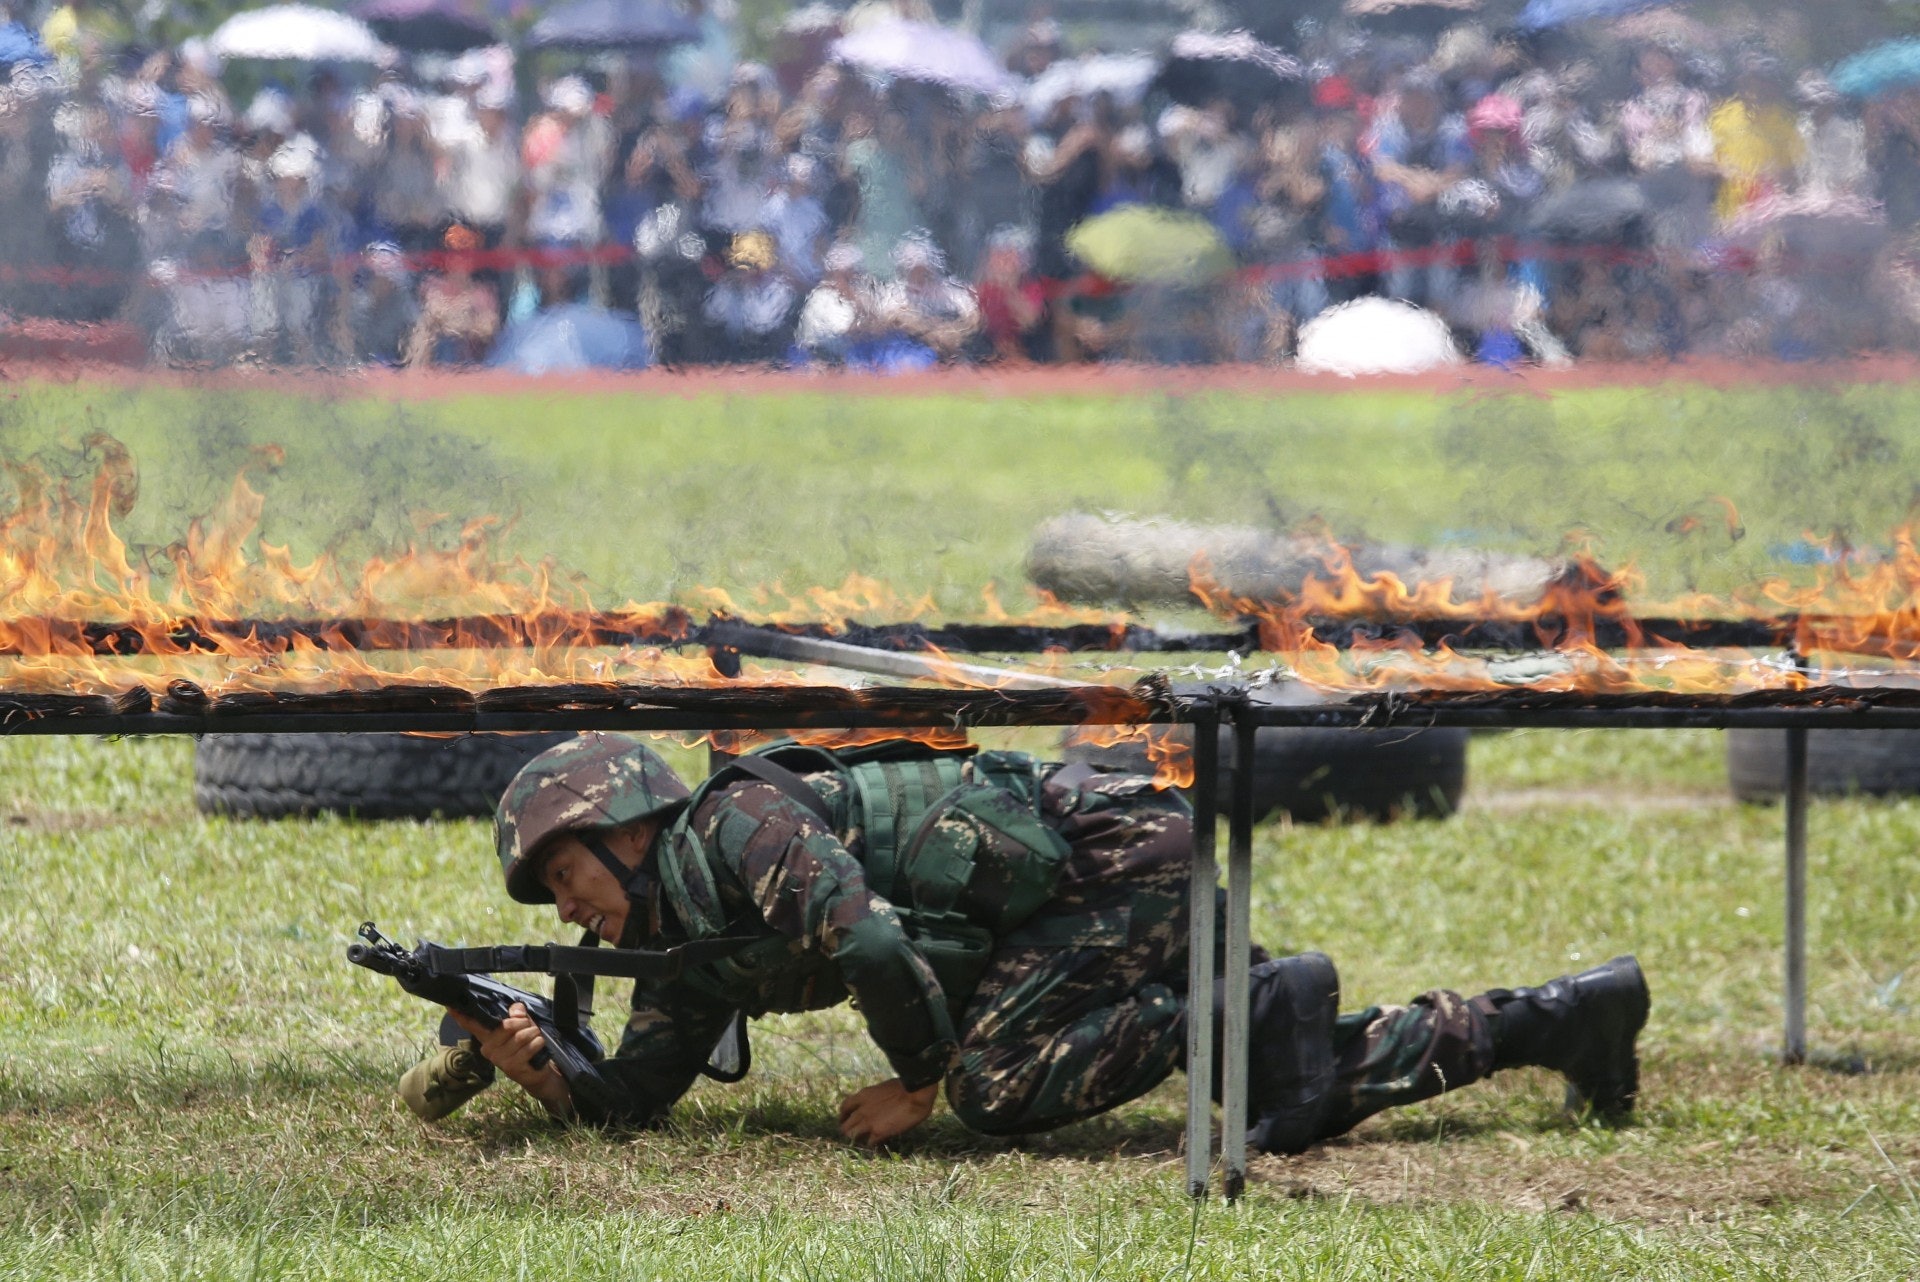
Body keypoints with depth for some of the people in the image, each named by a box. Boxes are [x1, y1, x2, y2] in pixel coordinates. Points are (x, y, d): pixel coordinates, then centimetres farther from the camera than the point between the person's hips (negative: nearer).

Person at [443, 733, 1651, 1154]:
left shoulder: (738, 826, -15)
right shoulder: (696, 949, 14)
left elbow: (873, 944, -26)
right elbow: (628, 1100, 13)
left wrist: (924, 1081, -12)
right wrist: (533, 1063, -4)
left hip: (1111, 849, -9)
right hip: (1157, 870, 9)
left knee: (1000, 1086, -22)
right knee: (1309, 1089, 6)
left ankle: (1252, 1010, -15)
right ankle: (1561, 1015, 12)